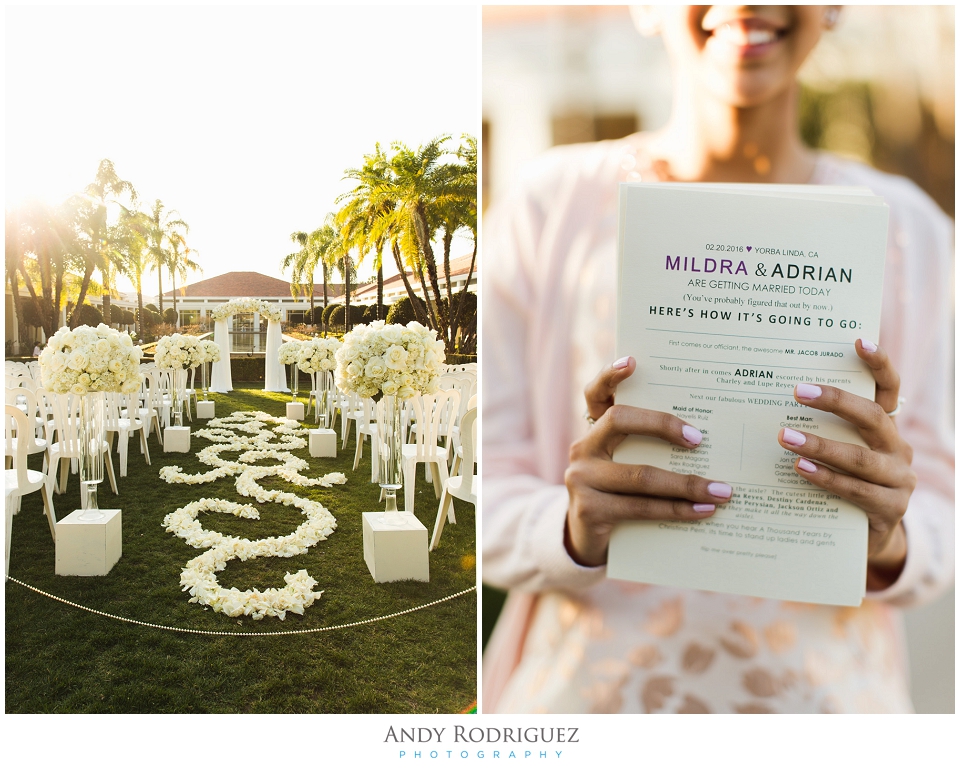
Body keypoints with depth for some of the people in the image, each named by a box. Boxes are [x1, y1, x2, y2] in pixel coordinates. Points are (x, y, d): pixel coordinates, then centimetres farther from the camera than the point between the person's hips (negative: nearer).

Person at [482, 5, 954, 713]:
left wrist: (888, 545, -21)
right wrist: (573, 531, -26)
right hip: (586, 686, -1)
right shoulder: (549, 205, -7)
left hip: (828, 688, 2)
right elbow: (488, 492, -7)